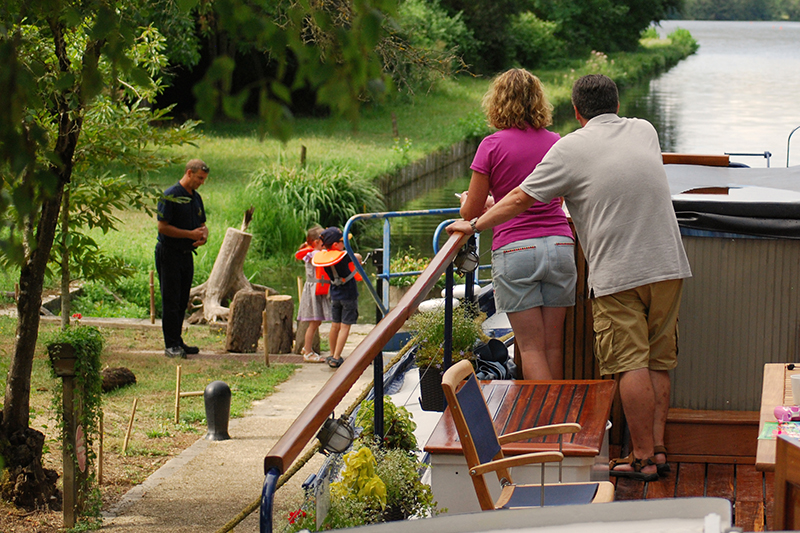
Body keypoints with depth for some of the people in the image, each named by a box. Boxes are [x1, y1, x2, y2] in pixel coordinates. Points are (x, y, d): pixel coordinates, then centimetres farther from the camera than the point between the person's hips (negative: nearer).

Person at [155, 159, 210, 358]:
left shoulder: (196, 198, 12)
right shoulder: (170, 196, -12)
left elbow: (202, 224, 21)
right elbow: (163, 227, -17)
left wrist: (203, 236, -2)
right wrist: (190, 234, -18)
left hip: (187, 254, 8)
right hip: (169, 254, -8)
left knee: (182, 302, 12)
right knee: (171, 302, -6)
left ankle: (178, 341, 20)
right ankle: (171, 345, -4)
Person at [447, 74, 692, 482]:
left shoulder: (570, 149, -2)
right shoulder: (645, 131, 14)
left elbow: (521, 199, 0)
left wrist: (474, 225, 13)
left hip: (618, 273, -5)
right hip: (669, 265, 5)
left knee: (631, 366, -3)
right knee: (658, 363, 11)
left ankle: (643, 458, -2)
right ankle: (658, 449, 11)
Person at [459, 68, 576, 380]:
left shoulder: (492, 146, -4)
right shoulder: (554, 143, 9)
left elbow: (471, 213, -1)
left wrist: (468, 200, 24)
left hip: (514, 250, -4)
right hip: (560, 246, 4)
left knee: (531, 348, 0)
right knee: (554, 347, 10)